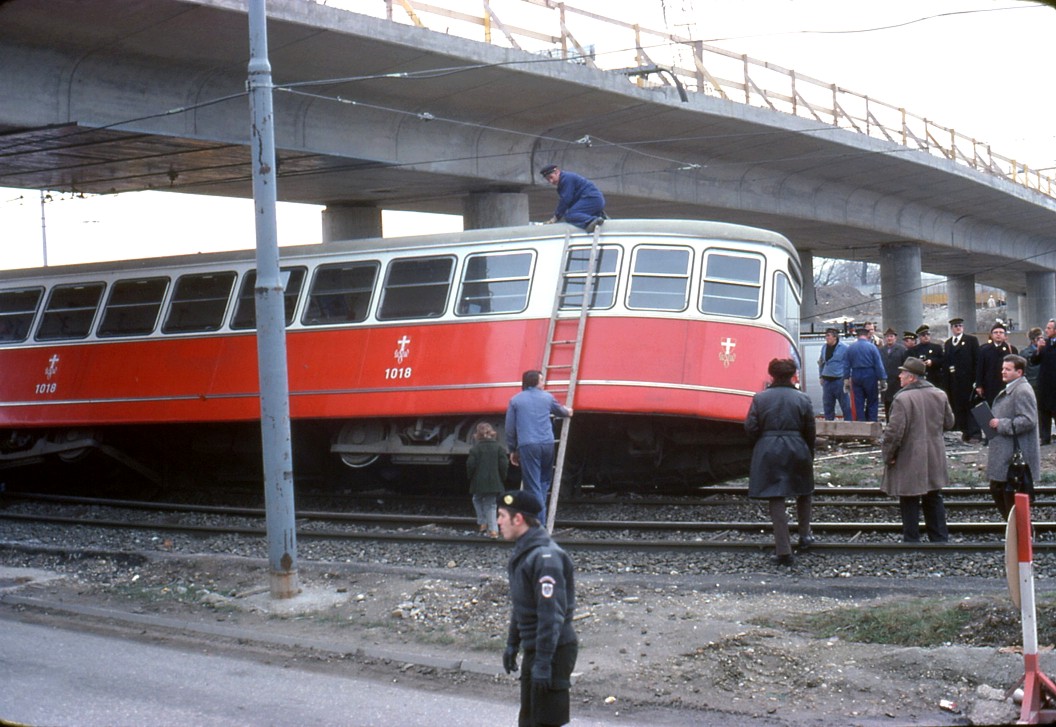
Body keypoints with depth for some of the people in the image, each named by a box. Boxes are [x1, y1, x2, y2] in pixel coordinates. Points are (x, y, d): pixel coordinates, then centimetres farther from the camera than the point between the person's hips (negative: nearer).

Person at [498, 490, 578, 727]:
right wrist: (512, 644, 23)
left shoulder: (546, 557, -22)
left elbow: (552, 614, -25)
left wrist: (543, 662, -25)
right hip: (532, 648, 10)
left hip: (554, 652, -10)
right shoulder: (522, 552, 10)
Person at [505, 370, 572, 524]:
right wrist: (568, 412, 57)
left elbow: (510, 428, 7)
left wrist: (512, 450, 16)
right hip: (547, 444, 2)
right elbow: (559, 410, 34)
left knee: (533, 485, -4)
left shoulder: (515, 401, 7)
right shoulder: (547, 397, 13)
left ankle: (539, 524, -10)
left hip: (527, 446, -2)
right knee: (545, 480, 19)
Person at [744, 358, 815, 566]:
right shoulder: (803, 399, 0)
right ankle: (804, 535, 30)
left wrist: (757, 448, 15)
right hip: (797, 452, 1)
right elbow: (810, 432, 3)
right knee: (804, 493, 25)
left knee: (776, 500, 0)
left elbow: (750, 428, -2)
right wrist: (810, 455, 15)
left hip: (768, 453, -1)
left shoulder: (759, 398, -1)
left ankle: (783, 551, -3)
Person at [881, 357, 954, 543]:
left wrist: (888, 455, -11)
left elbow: (894, 431, -22)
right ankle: (940, 538, 22)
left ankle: (911, 540, 9)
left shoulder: (903, 398, -20)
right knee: (934, 500, 18)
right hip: (934, 461, 7)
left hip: (909, 462, -6)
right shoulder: (940, 395, 2)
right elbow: (949, 423, 12)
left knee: (909, 504, 4)